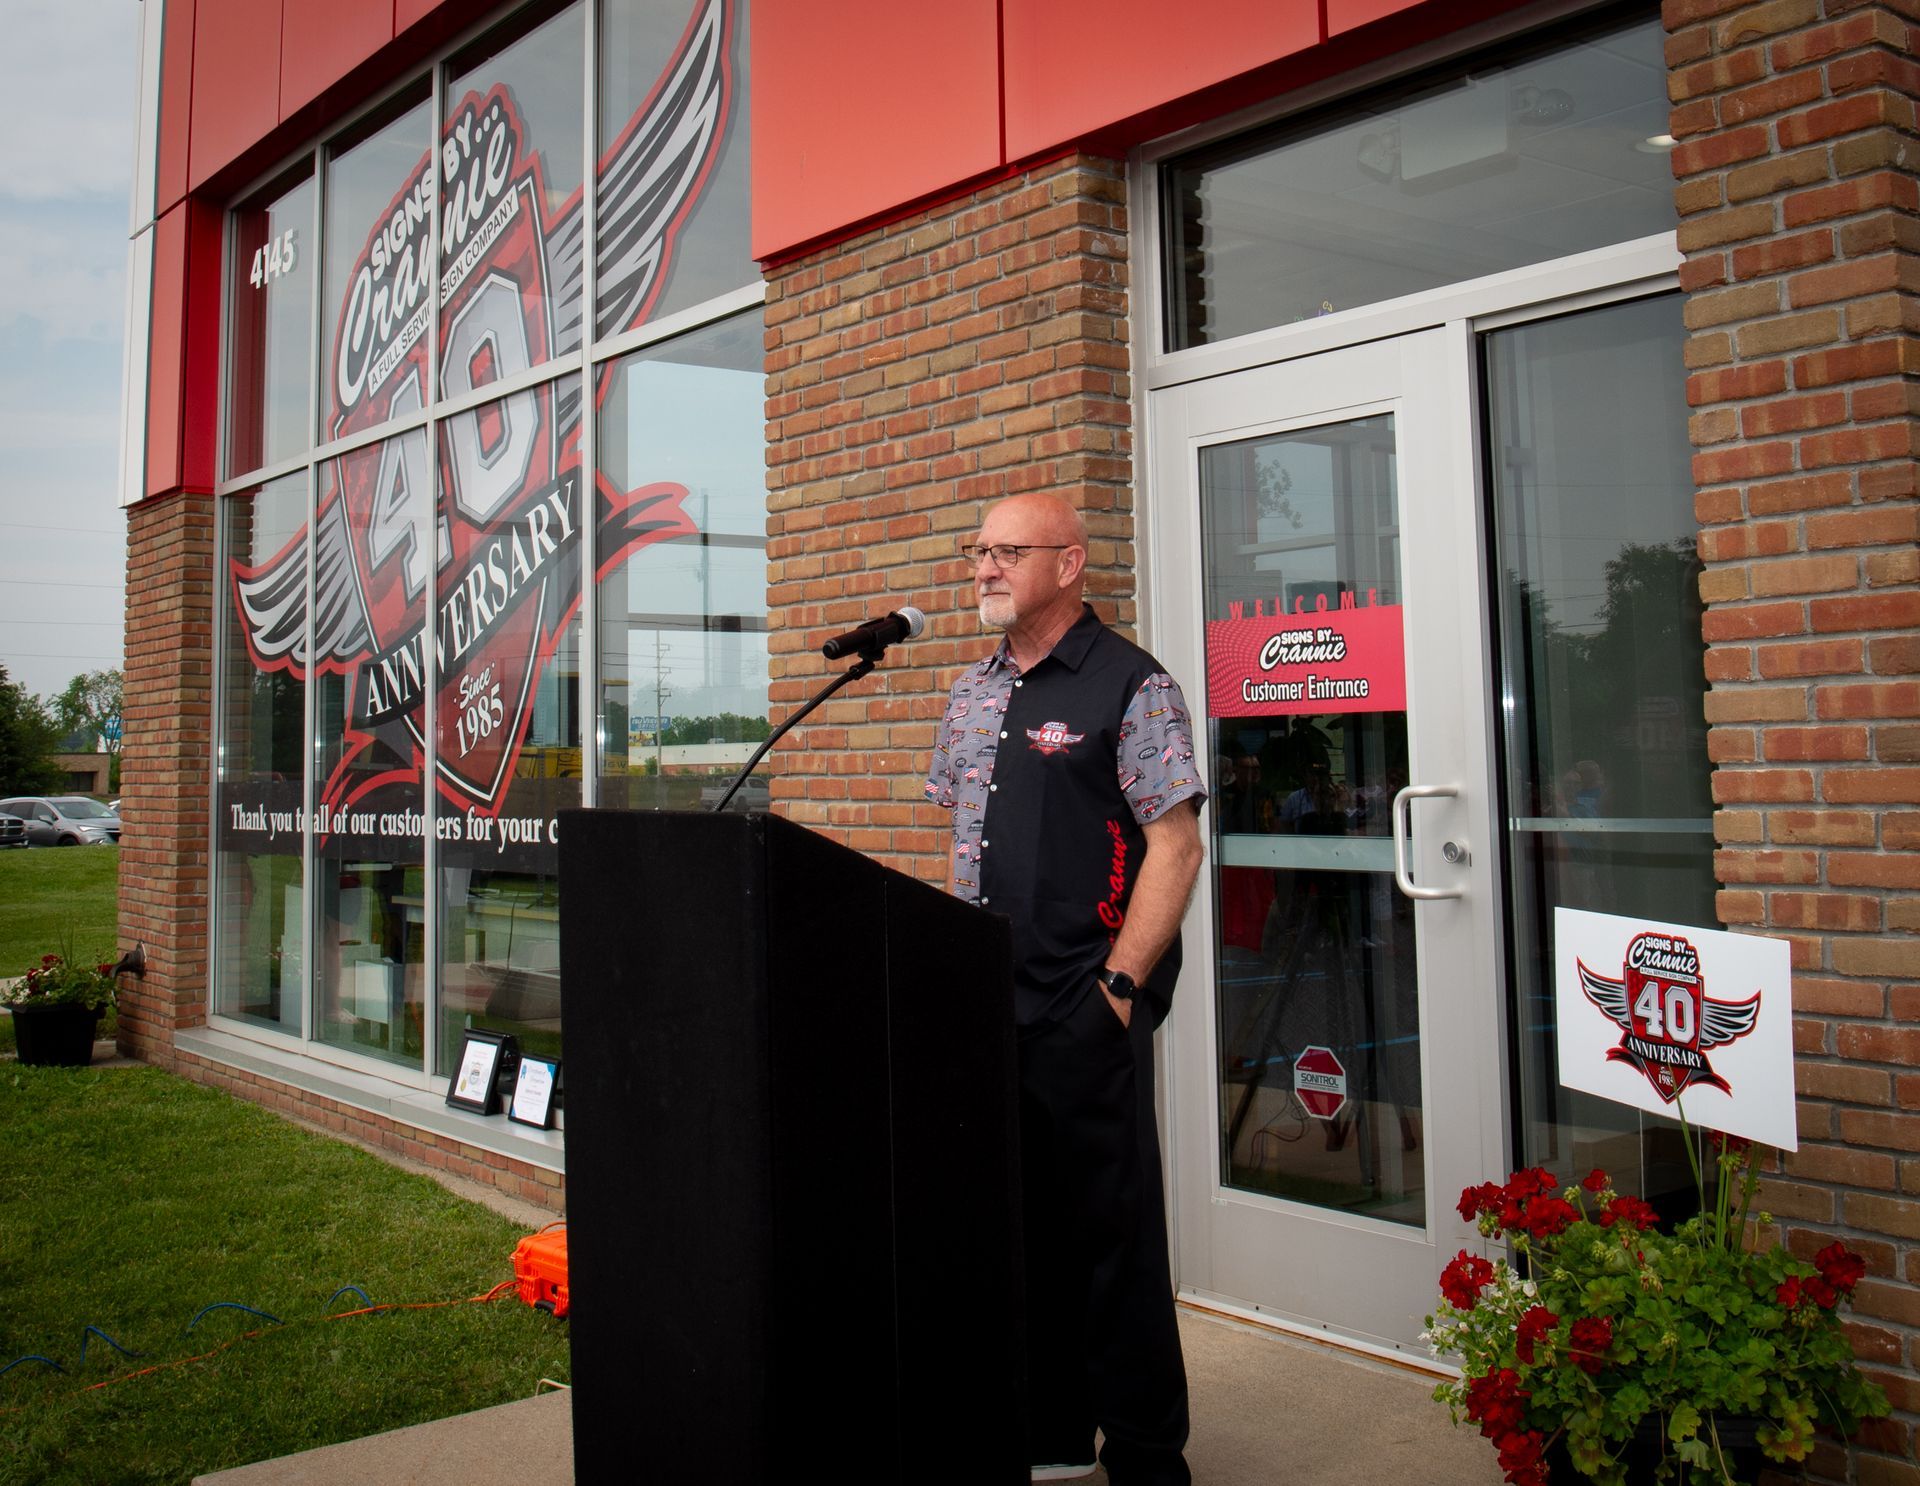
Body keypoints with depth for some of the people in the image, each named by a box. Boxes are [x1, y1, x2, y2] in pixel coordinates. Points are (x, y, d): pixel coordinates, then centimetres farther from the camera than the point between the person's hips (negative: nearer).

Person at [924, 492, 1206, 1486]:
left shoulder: (1132, 686, -6)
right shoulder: (971, 696, 15)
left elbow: (1174, 846, -11)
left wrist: (1118, 984, -15)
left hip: (1082, 1011, -7)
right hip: (983, 1008, 7)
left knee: (1111, 1229, 2)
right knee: (1017, 1220, 15)